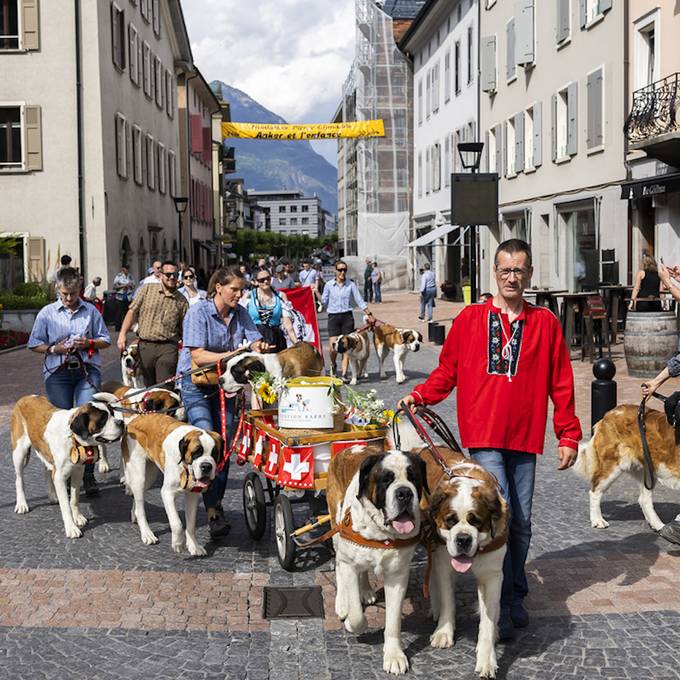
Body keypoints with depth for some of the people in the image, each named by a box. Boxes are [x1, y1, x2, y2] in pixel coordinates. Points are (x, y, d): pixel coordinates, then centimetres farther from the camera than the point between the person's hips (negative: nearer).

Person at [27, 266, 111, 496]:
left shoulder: (90, 311, 9)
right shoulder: (47, 313, 6)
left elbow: (105, 340, 13)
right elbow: (34, 343, 7)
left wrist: (89, 343, -7)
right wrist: (54, 349, -10)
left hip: (87, 371, 0)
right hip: (58, 372, 0)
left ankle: (88, 474, -3)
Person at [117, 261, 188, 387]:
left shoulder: (182, 300, 8)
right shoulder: (147, 290, 8)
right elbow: (132, 312, 5)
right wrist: (123, 334, -5)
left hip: (168, 348, -1)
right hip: (145, 345, 1)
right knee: (149, 386, 10)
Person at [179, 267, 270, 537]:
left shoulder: (240, 313, 3)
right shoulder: (199, 312, -14)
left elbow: (256, 343, 1)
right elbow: (198, 356, -20)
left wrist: (259, 348, -23)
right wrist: (232, 355, -31)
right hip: (196, 384, -5)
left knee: (224, 446, 5)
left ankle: (217, 504, 21)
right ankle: (213, 513, -14)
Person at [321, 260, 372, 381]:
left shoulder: (351, 285, 4)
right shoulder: (329, 285, 3)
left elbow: (359, 301, 6)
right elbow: (324, 302, 9)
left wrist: (369, 314, 2)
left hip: (347, 317, 1)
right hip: (333, 317, -1)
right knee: (332, 347, -9)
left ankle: (344, 374, 4)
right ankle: (333, 365, 22)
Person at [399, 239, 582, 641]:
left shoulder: (546, 323, 6)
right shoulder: (471, 319, 4)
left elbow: (561, 384, 6)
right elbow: (447, 371, 9)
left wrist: (568, 435, 4)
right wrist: (419, 396, -6)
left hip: (525, 439, 2)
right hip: (484, 435, -2)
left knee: (521, 522, 10)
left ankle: (515, 597, 26)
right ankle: (503, 606, 0)